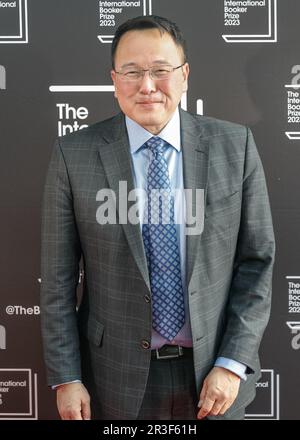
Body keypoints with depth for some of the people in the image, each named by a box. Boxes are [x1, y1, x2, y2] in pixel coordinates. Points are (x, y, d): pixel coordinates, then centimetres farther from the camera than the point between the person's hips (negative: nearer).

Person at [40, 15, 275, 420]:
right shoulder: (74, 156, -8)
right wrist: (66, 378, -5)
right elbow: (58, 276, -5)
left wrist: (232, 364, -8)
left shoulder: (235, 146, -7)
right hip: (117, 374, 0)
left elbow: (258, 260, -4)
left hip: (213, 373, 1)